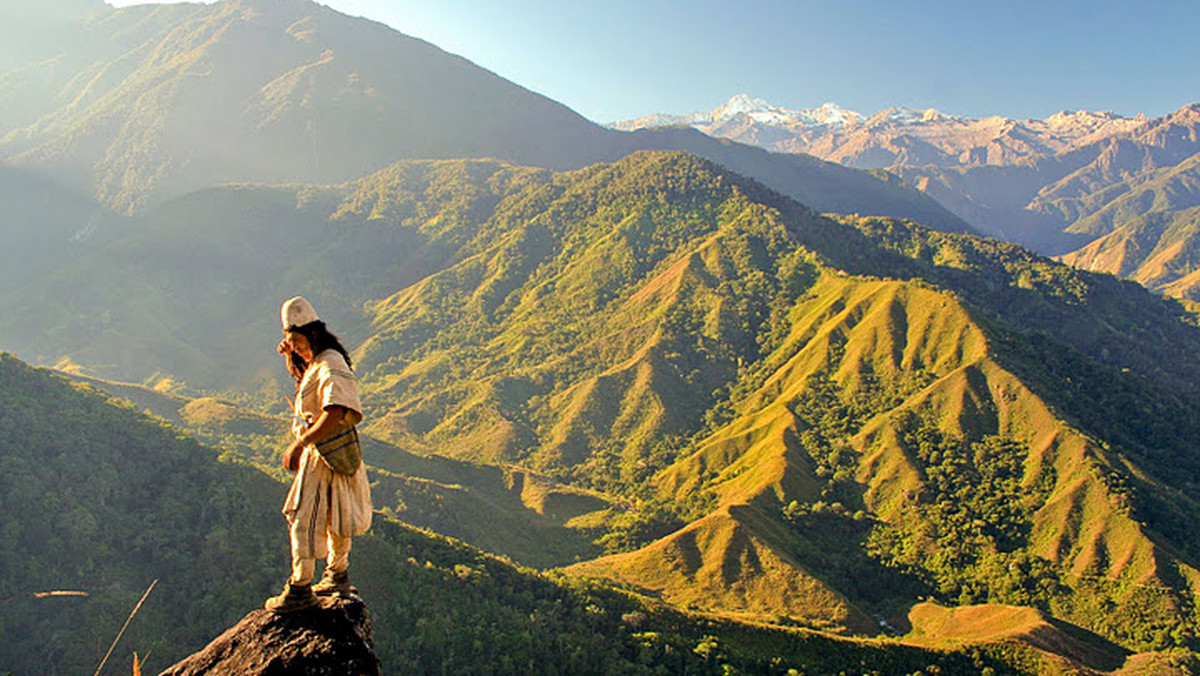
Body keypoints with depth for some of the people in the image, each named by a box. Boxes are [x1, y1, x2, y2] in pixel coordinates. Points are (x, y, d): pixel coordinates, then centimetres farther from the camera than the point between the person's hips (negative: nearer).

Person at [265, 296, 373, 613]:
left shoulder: (330, 366, -21)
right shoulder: (316, 362, 10)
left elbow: (335, 414, -33)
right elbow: (302, 382, 31)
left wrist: (298, 444, -34)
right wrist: (291, 358, 11)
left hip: (324, 456, -10)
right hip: (317, 453, 10)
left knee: (304, 519, -5)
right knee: (333, 520, 19)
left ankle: (300, 589, 2)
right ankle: (338, 576, 32)